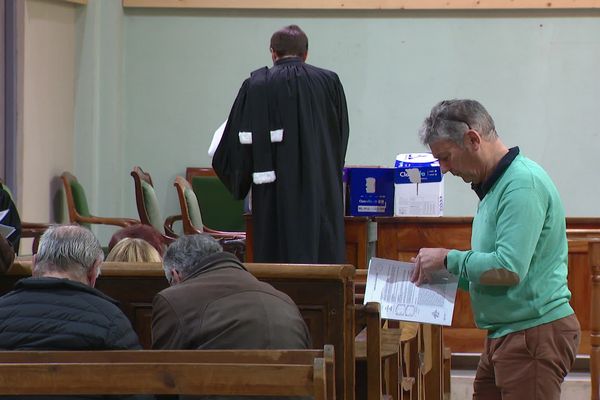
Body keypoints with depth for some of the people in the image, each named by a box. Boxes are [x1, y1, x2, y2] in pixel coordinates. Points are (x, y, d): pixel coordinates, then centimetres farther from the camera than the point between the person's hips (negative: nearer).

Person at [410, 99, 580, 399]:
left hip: (536, 332, -10)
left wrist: (448, 258, -11)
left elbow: (509, 269, -24)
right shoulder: (494, 186, 18)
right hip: (503, 335, 10)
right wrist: (439, 272, 12)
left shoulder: (523, 184, -16)